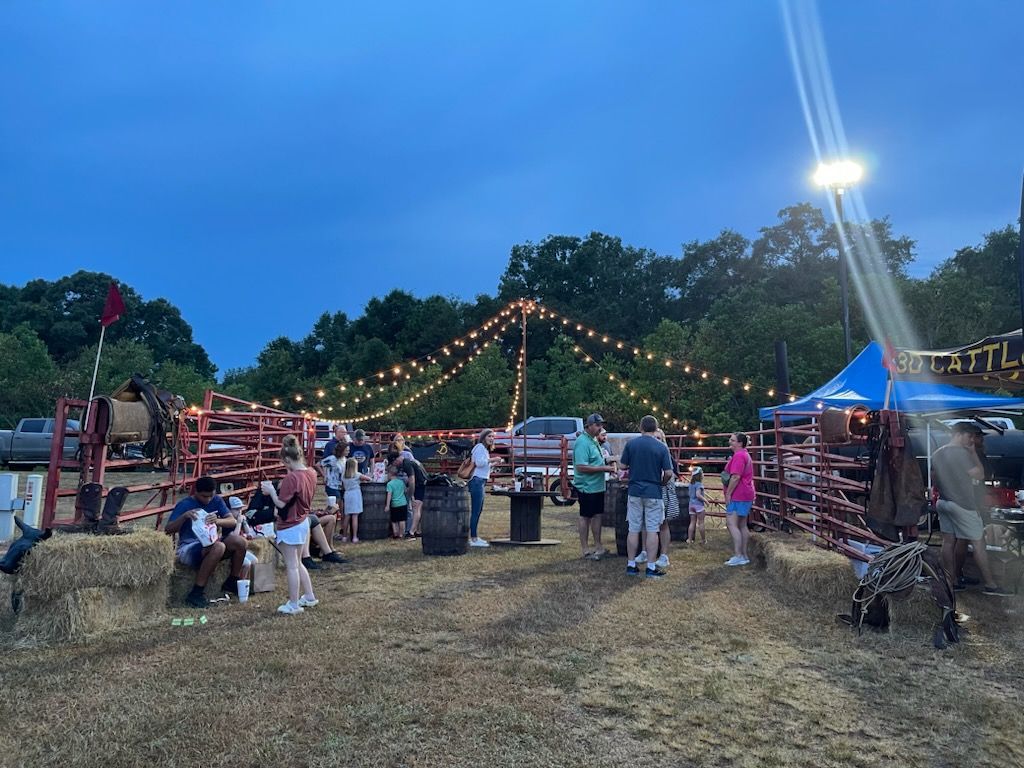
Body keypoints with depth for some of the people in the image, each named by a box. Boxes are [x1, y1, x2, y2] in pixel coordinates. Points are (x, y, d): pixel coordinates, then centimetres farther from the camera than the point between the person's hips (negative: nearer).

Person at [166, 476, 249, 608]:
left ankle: (232, 582, 3)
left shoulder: (216, 500, 3)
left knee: (239, 541, -19)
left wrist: (218, 521, -29)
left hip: (210, 542, 6)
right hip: (188, 547, -5)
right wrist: (185, 516, -32)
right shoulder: (184, 505, -10)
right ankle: (196, 593, -29)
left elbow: (233, 521, -7)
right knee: (218, 547, -35)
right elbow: (168, 530, -15)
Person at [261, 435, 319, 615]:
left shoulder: (291, 478, -25)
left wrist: (271, 490, -7)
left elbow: (281, 504, -20)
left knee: (291, 566, 3)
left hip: (289, 527, -8)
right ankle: (309, 597, 27)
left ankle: (293, 605, 12)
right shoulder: (311, 473, 0)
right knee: (297, 563, 21)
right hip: (303, 522, 8)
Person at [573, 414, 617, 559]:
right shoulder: (582, 442, -18)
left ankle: (598, 546, 23)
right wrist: (603, 468, -22)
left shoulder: (594, 441, 13)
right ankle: (584, 550, 8)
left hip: (597, 486, 9)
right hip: (587, 486, -9)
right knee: (585, 516, 0)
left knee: (597, 515, 14)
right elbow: (582, 467, -25)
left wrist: (607, 465, 6)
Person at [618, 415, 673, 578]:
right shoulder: (661, 447, -6)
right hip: (653, 493, -2)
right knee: (652, 531, 4)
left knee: (633, 530, 8)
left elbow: (623, 466, 2)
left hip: (634, 492, 2)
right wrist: (662, 482, 12)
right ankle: (651, 567, 7)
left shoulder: (631, 444, -3)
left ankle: (631, 565, 13)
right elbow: (668, 473, -8)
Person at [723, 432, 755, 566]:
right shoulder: (745, 455, 20)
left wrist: (728, 494, -18)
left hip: (738, 495, -11)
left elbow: (736, 477, -22)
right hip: (746, 495, 11)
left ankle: (738, 556, -15)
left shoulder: (738, 456, -15)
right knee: (742, 525, 12)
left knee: (732, 524, -12)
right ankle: (744, 556, 15)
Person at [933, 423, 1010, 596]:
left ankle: (950, 582, 12)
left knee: (949, 541, 9)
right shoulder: (961, 452, -15)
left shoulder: (936, 454, 10)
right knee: (979, 543, -2)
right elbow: (980, 475, -9)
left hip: (943, 502, 8)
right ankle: (991, 585, 1)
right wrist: (973, 452, -4)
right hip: (962, 504, -8)